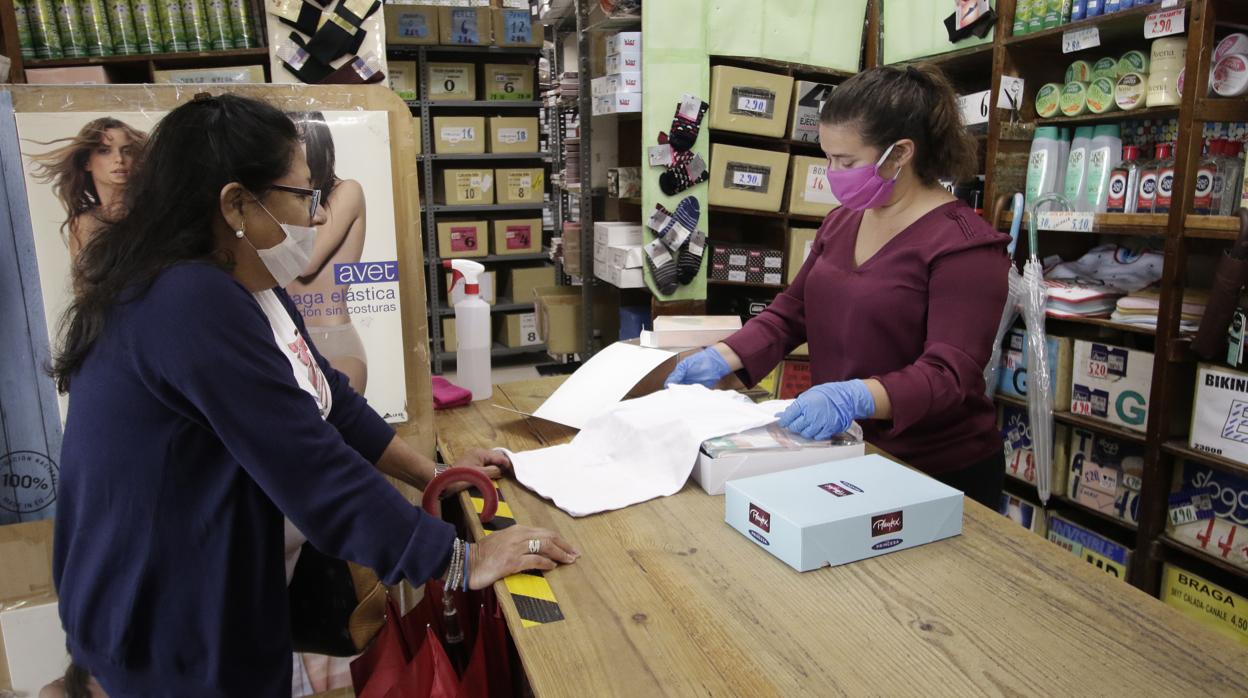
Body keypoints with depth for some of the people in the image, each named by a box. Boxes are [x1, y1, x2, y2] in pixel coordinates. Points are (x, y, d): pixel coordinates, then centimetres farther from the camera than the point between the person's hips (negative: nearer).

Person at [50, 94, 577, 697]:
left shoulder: (247, 290, 4)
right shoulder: (192, 306, -29)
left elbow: (331, 401, 7)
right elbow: (316, 468, -30)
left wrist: (436, 475, 4)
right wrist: (463, 562, -24)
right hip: (170, 627, -8)